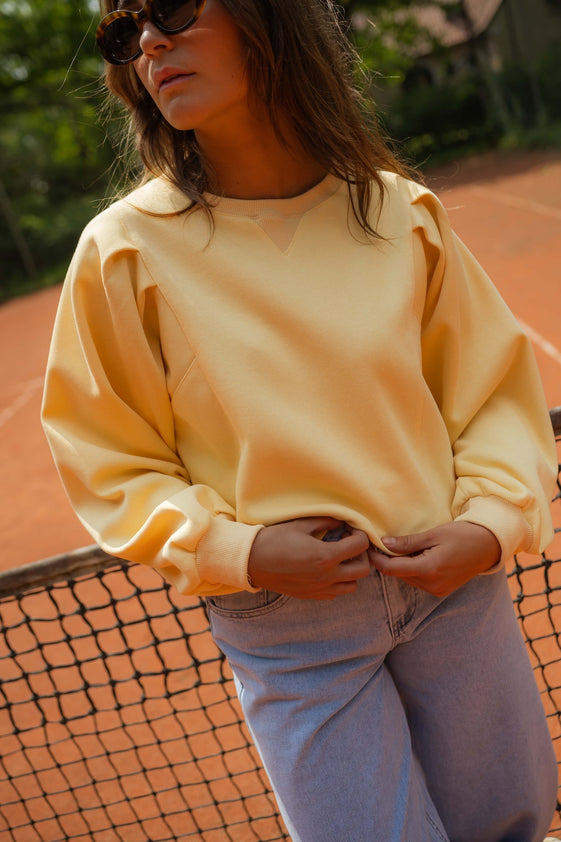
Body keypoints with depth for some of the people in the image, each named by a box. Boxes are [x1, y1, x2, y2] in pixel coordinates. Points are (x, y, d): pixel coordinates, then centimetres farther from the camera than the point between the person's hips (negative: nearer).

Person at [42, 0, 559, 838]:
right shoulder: (124, 249, -11)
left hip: (452, 581, 3)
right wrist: (237, 551, -15)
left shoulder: (401, 211, -5)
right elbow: (109, 460, -2)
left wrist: (492, 522, -9)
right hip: (284, 627, -2)